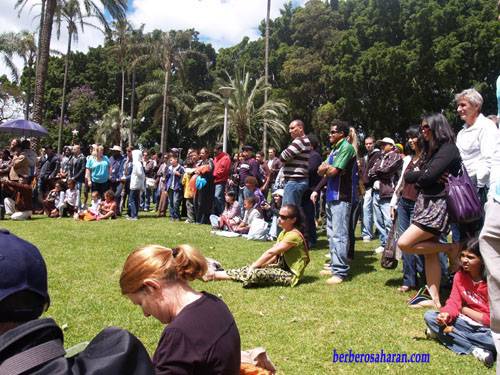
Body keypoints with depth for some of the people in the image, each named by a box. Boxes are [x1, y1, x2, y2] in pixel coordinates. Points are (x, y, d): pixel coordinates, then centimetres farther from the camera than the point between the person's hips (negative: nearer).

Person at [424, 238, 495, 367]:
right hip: (466, 322, 5)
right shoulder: (459, 276, -1)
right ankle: (474, 349, -20)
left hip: (486, 327, -5)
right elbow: (454, 302, -5)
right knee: (429, 316, -15)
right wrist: (446, 314, -28)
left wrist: (465, 310, -9)